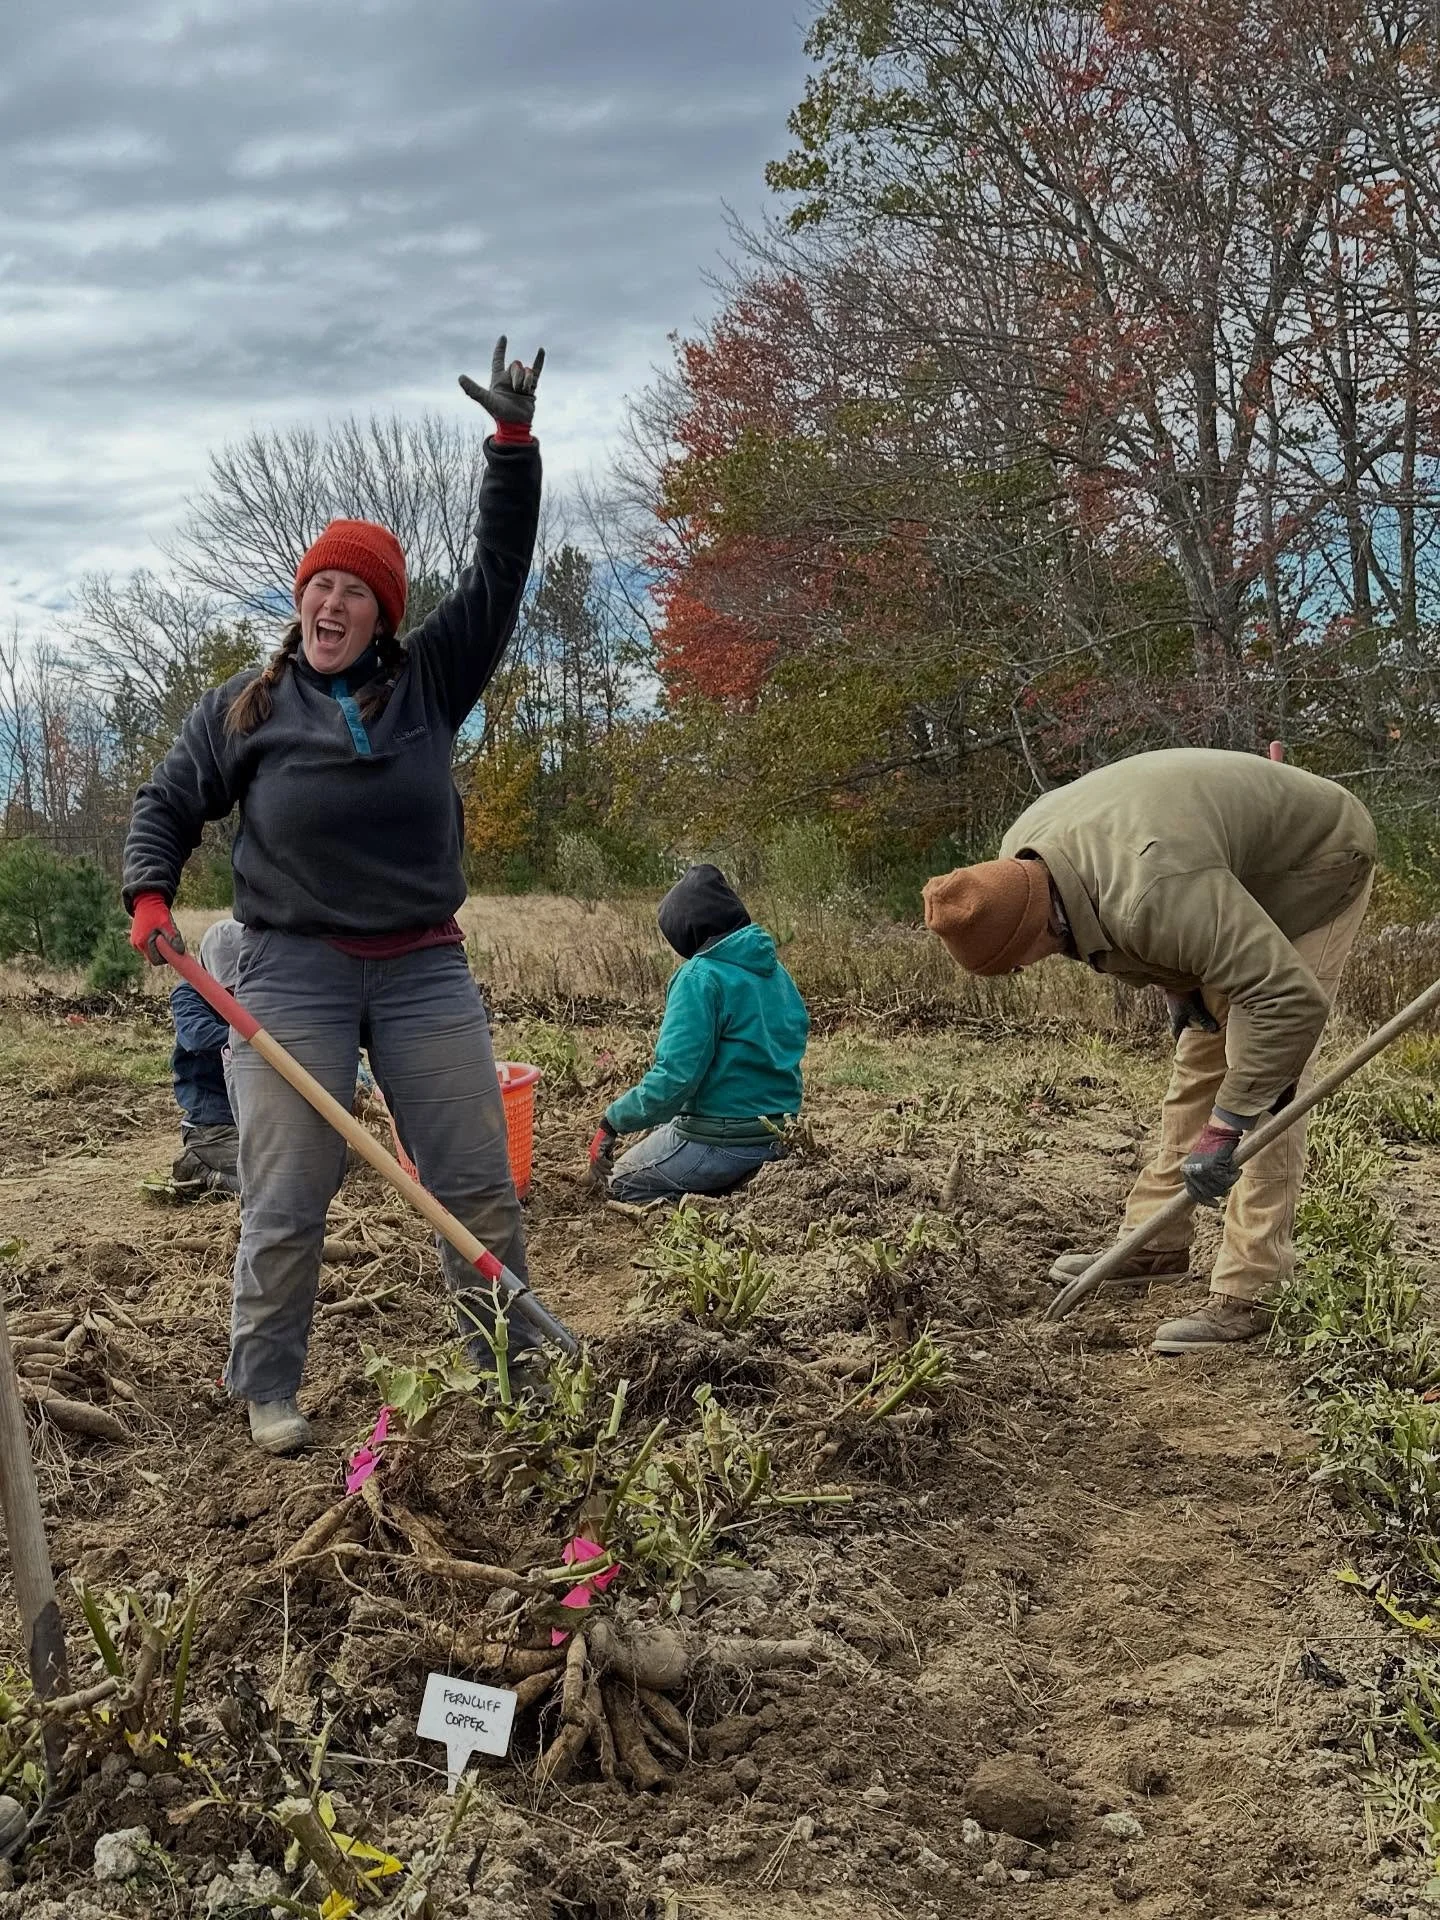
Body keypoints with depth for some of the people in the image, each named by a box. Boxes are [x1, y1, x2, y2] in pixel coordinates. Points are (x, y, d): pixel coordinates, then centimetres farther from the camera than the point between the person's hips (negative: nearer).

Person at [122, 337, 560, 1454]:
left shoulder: (430, 680, 5)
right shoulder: (246, 707, 5)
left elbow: (501, 570, 2)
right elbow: (168, 804, 12)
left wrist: (514, 442, -5)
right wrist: (150, 895, -5)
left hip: (425, 970, 1)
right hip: (292, 974, -1)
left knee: (481, 1184, 4)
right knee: (284, 1204, 1)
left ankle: (515, 1369, 18)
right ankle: (268, 1392, 17)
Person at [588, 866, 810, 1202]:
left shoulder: (701, 976, -19)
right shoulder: (774, 970, 6)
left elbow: (675, 1075, -26)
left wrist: (611, 1123, -16)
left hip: (723, 1142, -8)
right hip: (778, 1134, 8)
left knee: (621, 1181, 15)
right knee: (663, 1126, 31)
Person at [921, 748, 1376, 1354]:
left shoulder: (1157, 894, -44)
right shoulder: (1016, 864, -16)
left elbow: (1290, 998, -42)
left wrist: (1223, 1128, -38)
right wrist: (1179, 988, -2)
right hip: (1236, 876, 9)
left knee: (1266, 1091, -15)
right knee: (1198, 1057, 11)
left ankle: (1245, 1294, -12)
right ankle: (1156, 1245, 20)